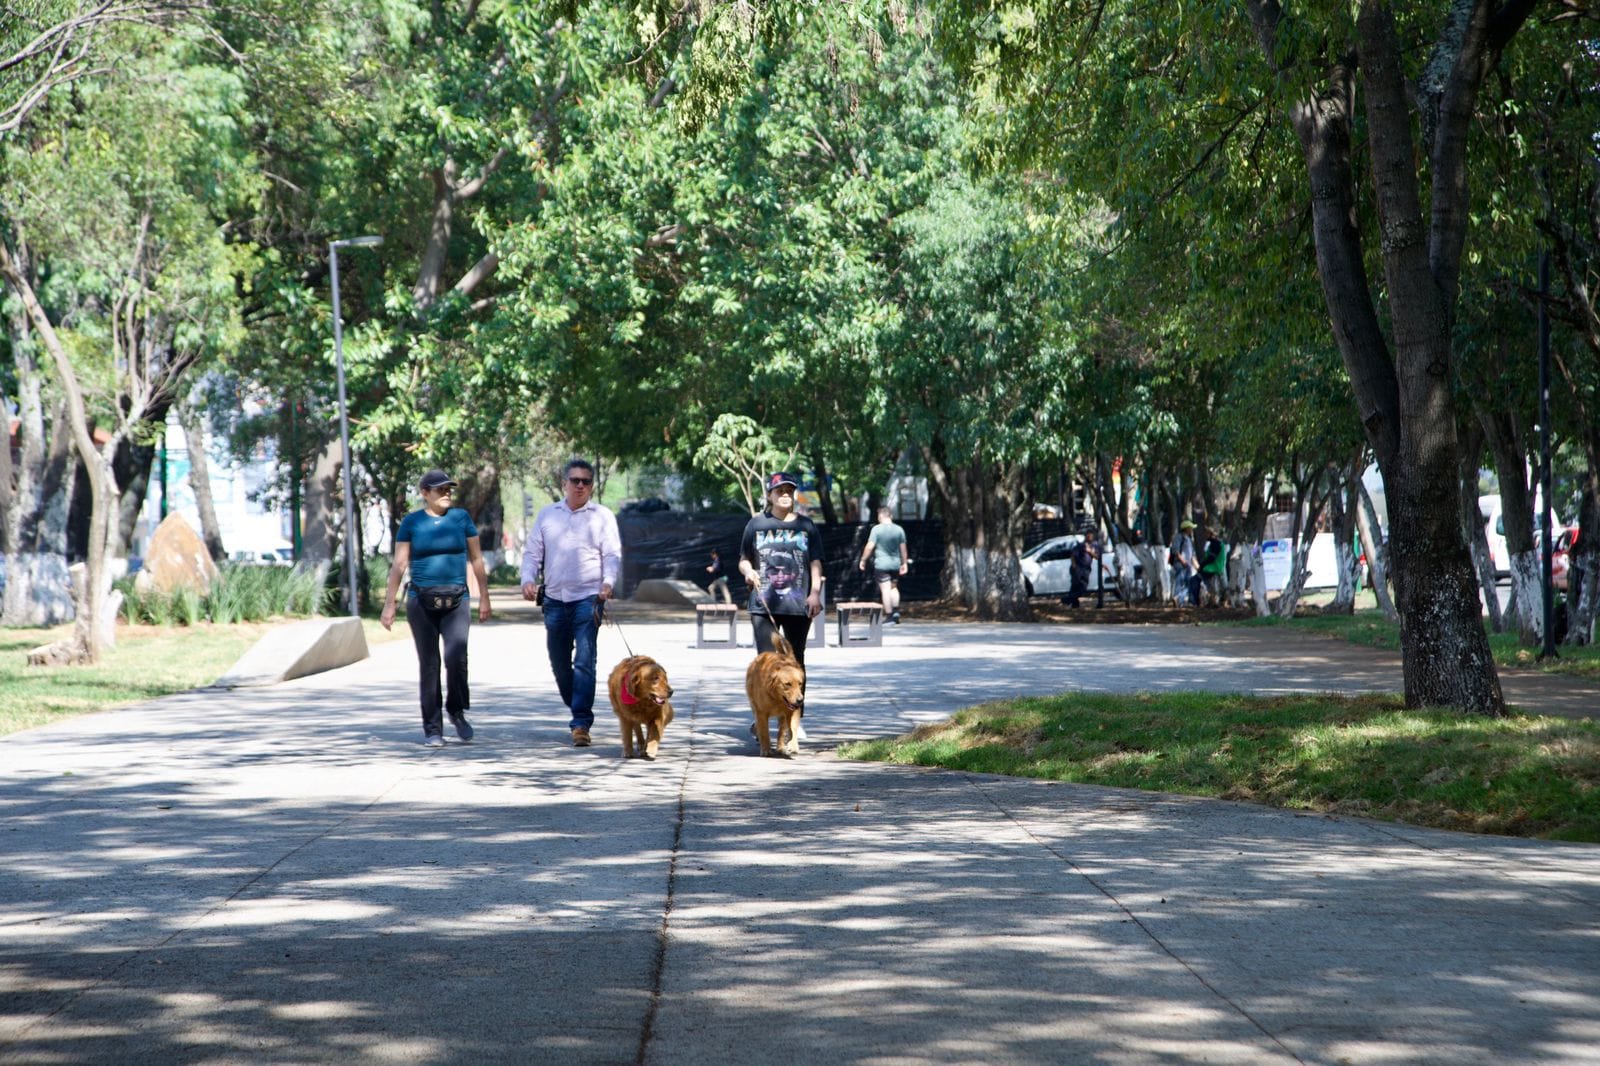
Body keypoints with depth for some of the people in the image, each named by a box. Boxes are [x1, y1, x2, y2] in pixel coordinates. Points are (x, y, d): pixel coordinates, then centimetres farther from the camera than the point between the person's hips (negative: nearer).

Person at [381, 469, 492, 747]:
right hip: (421, 602, 0)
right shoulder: (411, 522, 3)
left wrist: (484, 597, 10)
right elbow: (398, 564, 3)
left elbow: (476, 559, 12)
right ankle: (432, 729, 8)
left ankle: (456, 711, 7)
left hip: (456, 601, 0)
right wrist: (389, 603, -1)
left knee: (456, 657, -18)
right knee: (428, 664, 1)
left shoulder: (461, 518, 6)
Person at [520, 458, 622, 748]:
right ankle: (579, 710, 27)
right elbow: (532, 552, 13)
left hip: (588, 598, -4)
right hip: (554, 599, 4)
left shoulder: (602, 516, 5)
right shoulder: (547, 515, 14)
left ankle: (581, 724, -16)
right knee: (559, 663, 9)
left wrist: (608, 582, -19)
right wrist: (528, 580, -5)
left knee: (584, 662, -13)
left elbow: (613, 554, 0)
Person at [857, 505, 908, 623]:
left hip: (881, 564, -5)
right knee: (894, 588, 19)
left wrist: (863, 560, -1)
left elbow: (869, 546, -12)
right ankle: (896, 611, 7)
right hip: (895, 564, 5)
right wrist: (904, 563, 18)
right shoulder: (899, 530, 3)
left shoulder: (877, 529, -10)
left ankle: (889, 615, -6)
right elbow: (903, 548, 8)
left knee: (885, 589, -4)